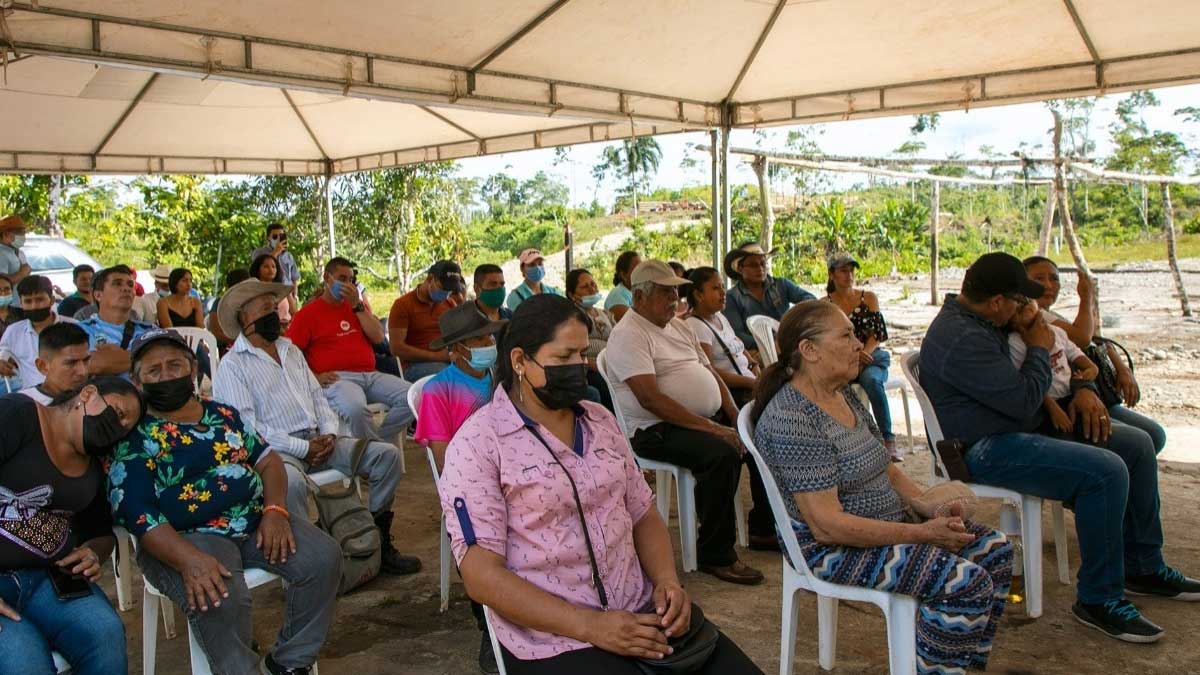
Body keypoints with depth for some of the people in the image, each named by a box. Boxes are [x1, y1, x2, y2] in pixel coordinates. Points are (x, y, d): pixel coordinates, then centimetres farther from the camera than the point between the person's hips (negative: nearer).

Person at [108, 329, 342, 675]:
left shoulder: (223, 414, 15)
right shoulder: (133, 438, -3)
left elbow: (267, 459, 14)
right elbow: (137, 514, -14)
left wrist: (275, 510, -8)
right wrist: (189, 559, -30)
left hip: (255, 522, 6)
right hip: (183, 539, -5)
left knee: (324, 557, -13)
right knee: (219, 598, -34)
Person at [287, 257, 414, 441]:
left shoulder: (356, 307, 23)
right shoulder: (308, 313, 8)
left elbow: (378, 337, 10)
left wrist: (357, 305, 4)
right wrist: (314, 377, -11)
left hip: (370, 375, 6)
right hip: (337, 378, -6)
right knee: (356, 409, -39)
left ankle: (375, 442, -9)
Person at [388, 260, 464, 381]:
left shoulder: (450, 304, 17)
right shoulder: (403, 304, 0)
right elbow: (397, 348, -8)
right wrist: (435, 356, -14)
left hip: (448, 360, 5)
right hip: (416, 365, -5)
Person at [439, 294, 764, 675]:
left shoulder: (601, 421, 11)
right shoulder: (477, 443, -8)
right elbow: (482, 576, -13)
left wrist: (668, 582, -4)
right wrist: (589, 626, -19)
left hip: (642, 614, 6)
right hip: (554, 639, -5)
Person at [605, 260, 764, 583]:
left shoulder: (678, 326, 19)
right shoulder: (629, 335, -11)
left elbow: (711, 374, 22)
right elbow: (650, 399, -22)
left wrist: (736, 419, 4)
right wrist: (711, 429, -24)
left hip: (707, 420, 9)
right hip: (656, 430, -9)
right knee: (723, 454, -32)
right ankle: (715, 554, -17)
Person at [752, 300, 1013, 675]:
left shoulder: (844, 396, 8)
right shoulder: (792, 419, -23)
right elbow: (827, 526, -26)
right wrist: (923, 533, -23)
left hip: (886, 524, 10)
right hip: (833, 548, -10)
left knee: (994, 549, 7)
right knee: (967, 583, -21)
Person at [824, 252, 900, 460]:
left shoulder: (868, 298, 12)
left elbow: (878, 333, 3)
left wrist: (863, 354, -16)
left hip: (871, 357, 0)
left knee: (871, 379, -36)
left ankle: (888, 440, -33)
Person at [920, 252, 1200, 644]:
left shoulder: (980, 321, 11)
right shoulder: (962, 340, -24)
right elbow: (1025, 401, -24)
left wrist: (1081, 389, 3)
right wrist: (1039, 349, -7)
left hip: (1014, 429, 11)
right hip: (985, 450, -11)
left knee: (1137, 445, 9)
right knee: (1106, 471, -27)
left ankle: (1143, 568, 20)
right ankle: (1098, 600, -13)